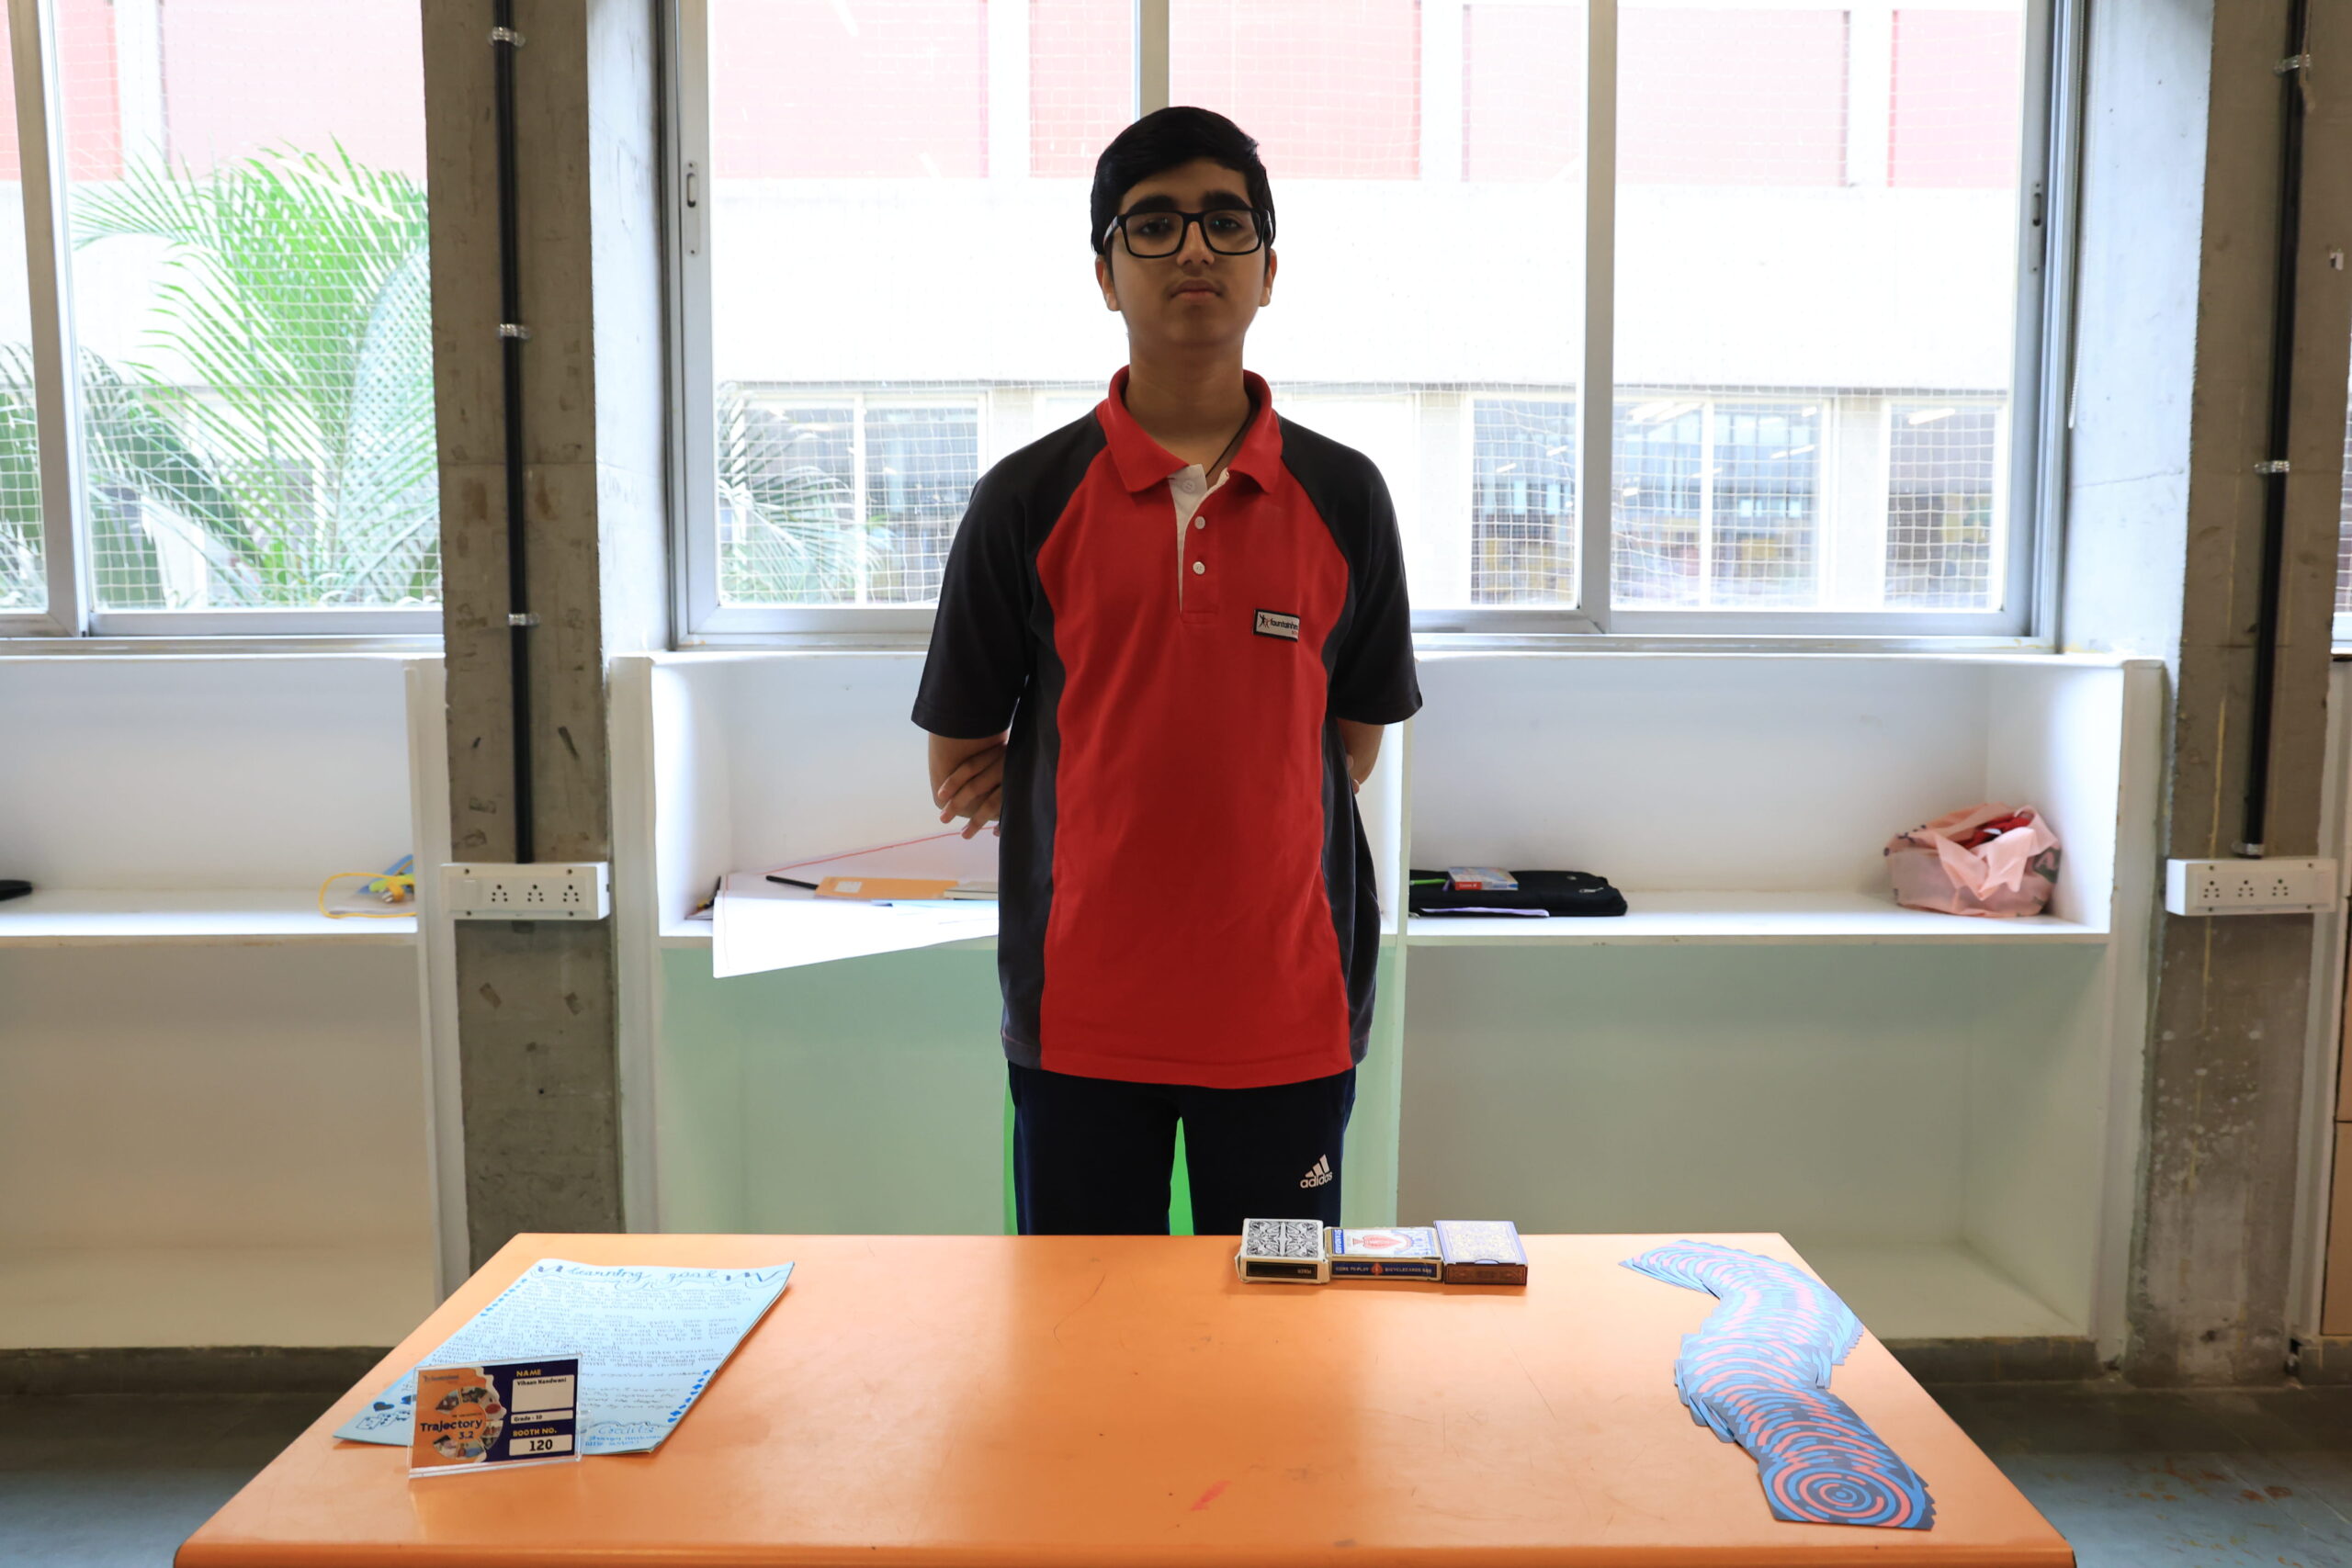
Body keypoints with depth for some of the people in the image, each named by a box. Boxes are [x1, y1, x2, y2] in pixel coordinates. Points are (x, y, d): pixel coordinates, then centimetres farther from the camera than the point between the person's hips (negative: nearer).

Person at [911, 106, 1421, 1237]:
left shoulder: (1342, 497, 3)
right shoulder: (1029, 500, 0)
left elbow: (1350, 750, 7)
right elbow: (958, 775, 4)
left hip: (1287, 1010, 1)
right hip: (1081, 1014, 0)